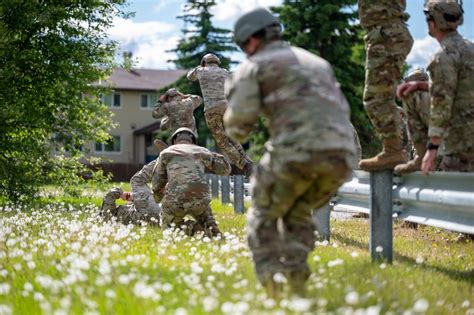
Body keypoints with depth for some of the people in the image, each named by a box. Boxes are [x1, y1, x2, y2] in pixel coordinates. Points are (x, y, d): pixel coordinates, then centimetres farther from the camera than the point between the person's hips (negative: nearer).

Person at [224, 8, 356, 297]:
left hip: (296, 150, -5)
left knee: (264, 217, 18)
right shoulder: (317, 63, 32)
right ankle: (296, 279, 7)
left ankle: (272, 282, -1)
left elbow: (238, 123, 1)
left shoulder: (253, 67, 13)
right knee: (297, 213, 27)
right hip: (341, 153, 5)